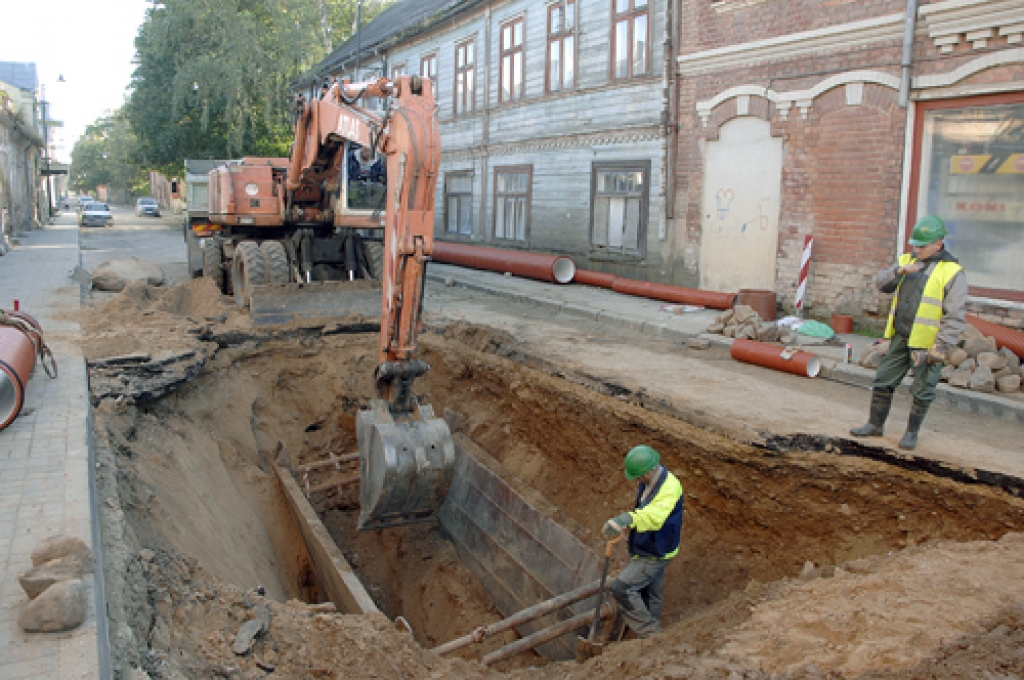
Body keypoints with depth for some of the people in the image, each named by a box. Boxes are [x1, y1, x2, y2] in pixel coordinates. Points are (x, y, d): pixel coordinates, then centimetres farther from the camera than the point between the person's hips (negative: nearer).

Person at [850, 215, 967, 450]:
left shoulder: (952, 272, -8)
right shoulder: (907, 260, 10)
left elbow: (955, 317, -11)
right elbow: (881, 283, 3)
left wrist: (940, 348, -17)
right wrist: (899, 270, -16)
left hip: (927, 343, -5)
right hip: (900, 338, 5)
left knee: (922, 391, 4)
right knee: (883, 381, 10)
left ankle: (912, 432, 20)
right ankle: (875, 424, 24)